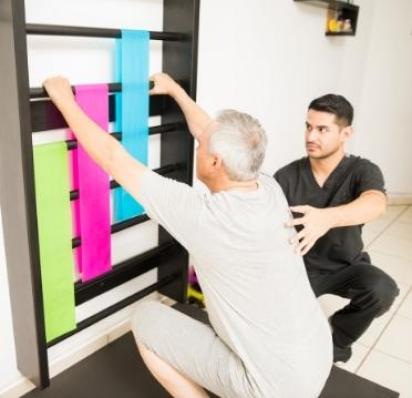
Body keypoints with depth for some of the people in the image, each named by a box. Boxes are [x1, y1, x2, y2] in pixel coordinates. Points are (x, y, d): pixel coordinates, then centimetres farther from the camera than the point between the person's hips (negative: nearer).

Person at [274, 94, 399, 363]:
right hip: (299, 266, 0)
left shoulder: (362, 171, -16)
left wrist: (326, 218, -60)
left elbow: (376, 204, -40)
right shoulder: (287, 176, -12)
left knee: (382, 290, -30)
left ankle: (336, 339, 2)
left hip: (346, 267, 0)